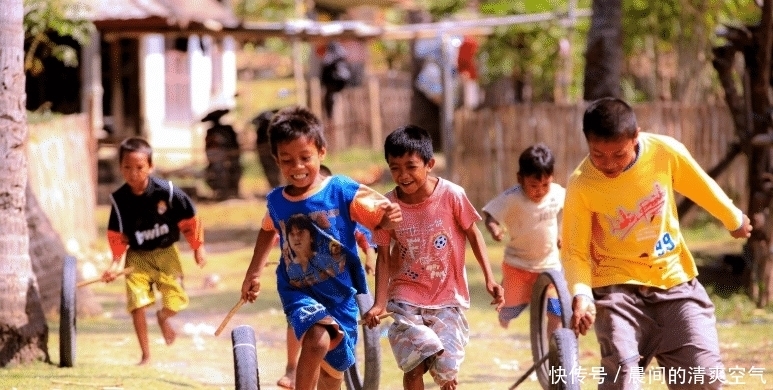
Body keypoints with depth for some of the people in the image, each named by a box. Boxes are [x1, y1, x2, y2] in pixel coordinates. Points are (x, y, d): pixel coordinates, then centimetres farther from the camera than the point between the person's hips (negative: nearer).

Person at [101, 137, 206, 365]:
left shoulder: (167, 191, -18)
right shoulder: (119, 200, -13)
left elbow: (189, 220, -5)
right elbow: (117, 235, -4)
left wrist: (197, 247, 1)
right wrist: (116, 263, -13)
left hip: (166, 253, 0)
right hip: (138, 256, 0)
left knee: (176, 300, -4)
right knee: (137, 304, -11)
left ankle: (163, 317, 37)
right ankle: (146, 355, 4)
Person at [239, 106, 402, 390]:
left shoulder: (342, 191, -12)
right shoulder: (276, 201, -3)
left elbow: (378, 219, -17)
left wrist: (389, 217, -39)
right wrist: (254, 273, 19)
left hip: (341, 295, 0)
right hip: (299, 293, 0)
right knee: (317, 339, -32)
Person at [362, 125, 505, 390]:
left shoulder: (452, 195, -12)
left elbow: (472, 234, 2)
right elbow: (383, 256, -1)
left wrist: (489, 279, -3)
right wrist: (380, 303, -8)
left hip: (448, 297, 0)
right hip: (406, 297, 0)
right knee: (414, 366, -14)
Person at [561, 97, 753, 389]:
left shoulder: (666, 152, -14)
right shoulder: (581, 186, -19)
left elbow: (703, 188, 6)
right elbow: (574, 251, -11)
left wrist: (735, 221, 23)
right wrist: (581, 294, -30)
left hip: (675, 279, 3)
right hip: (618, 287, -3)